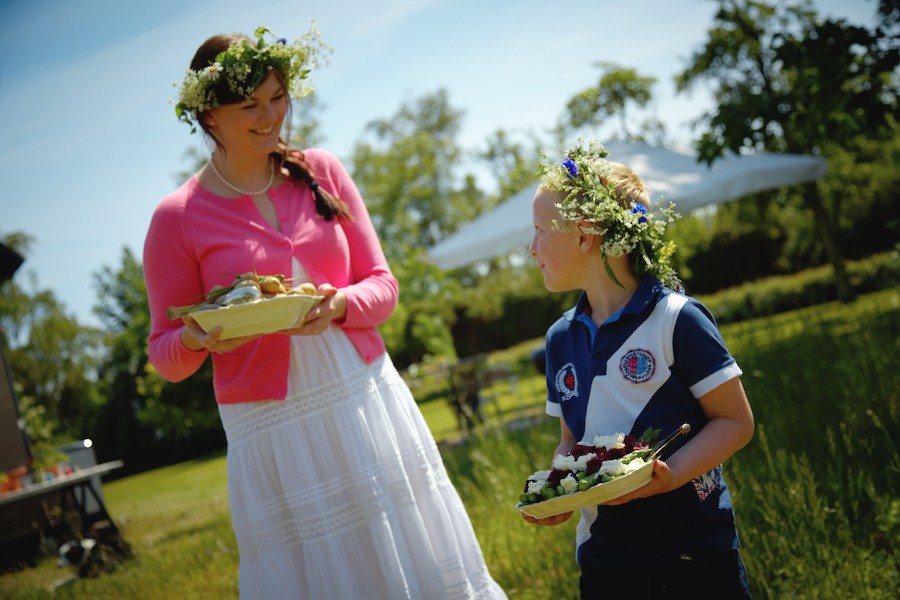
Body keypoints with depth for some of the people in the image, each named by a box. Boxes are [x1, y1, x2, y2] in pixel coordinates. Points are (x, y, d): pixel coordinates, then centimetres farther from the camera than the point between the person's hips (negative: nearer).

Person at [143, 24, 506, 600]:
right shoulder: (177, 218, -5)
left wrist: (338, 305, -15)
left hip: (368, 398, 3)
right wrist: (197, 339, -20)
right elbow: (164, 355, 2)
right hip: (271, 430, -3)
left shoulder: (321, 171, 3)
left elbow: (383, 286, 6)